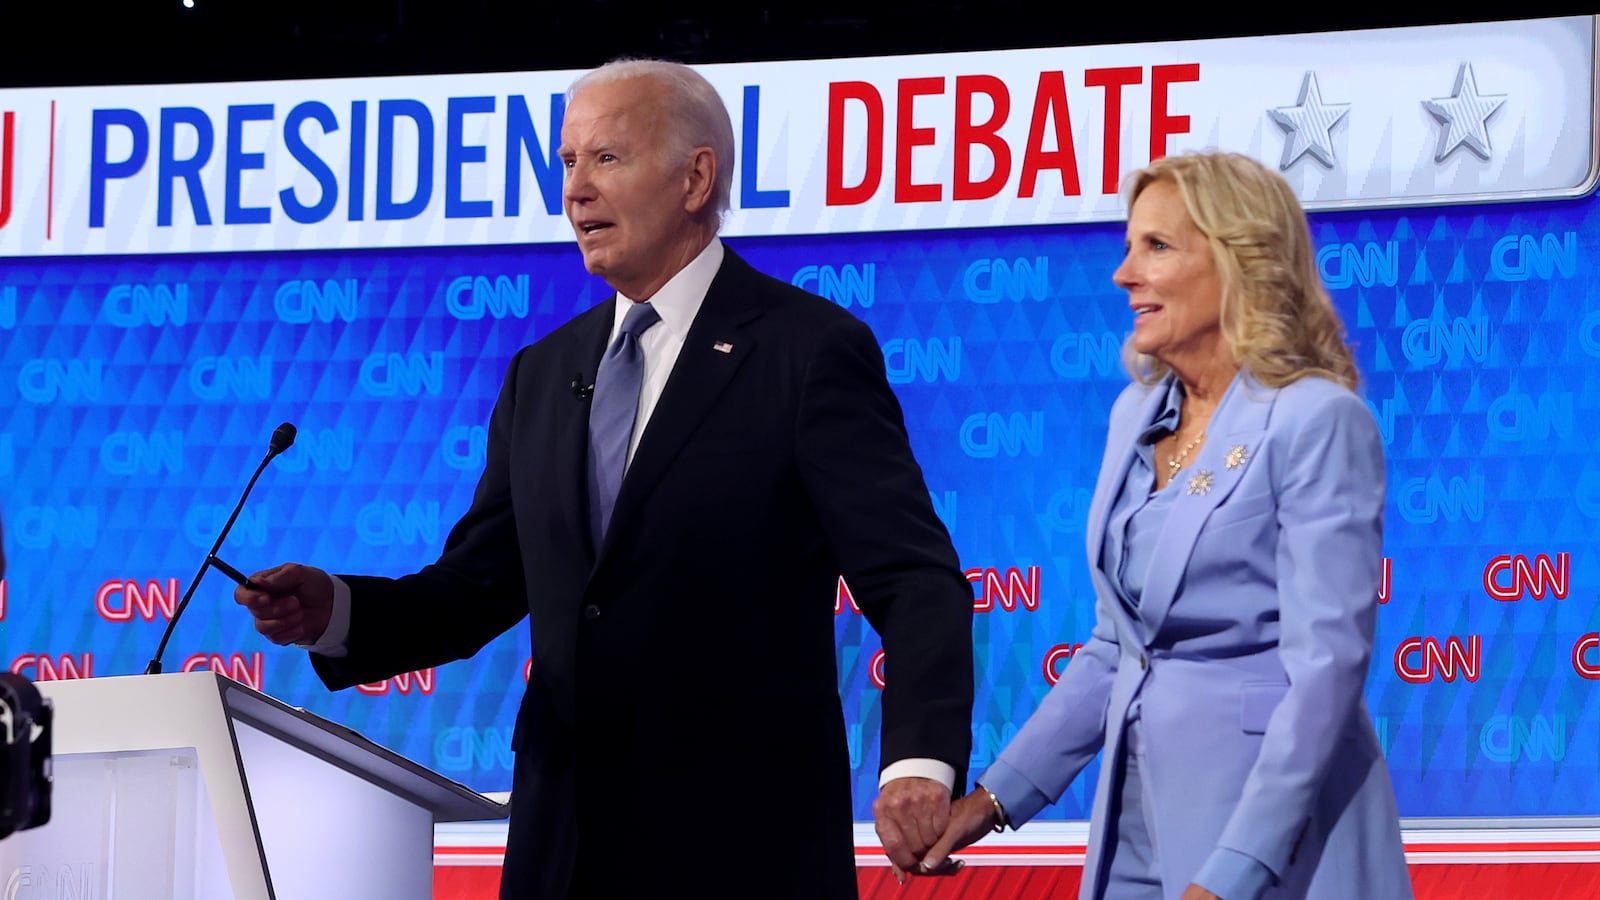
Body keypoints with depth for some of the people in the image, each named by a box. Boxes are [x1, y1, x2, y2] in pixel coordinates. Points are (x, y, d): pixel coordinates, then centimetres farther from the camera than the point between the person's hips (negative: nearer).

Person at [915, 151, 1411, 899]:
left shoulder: (1315, 422, -13)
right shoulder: (1137, 415, 10)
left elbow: (1325, 666, -19)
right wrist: (998, 796, 8)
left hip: (1271, 821, -7)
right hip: (1138, 811, 7)